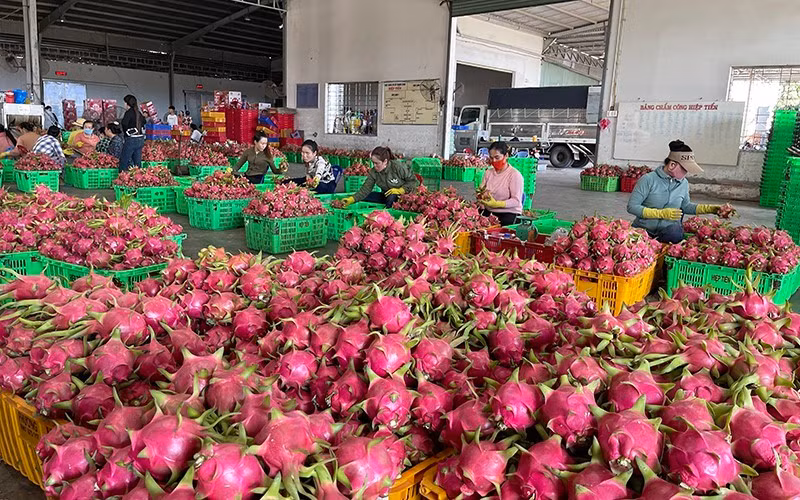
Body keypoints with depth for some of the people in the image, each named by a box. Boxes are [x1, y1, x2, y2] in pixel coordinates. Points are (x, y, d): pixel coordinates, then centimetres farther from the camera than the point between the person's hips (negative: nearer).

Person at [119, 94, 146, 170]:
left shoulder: (129, 112, -11)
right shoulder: (138, 113, 11)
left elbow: (124, 123, -23)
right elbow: (144, 121, 29)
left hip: (131, 140, -7)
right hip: (140, 139, 8)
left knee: (124, 161, -1)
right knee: (137, 162, 12)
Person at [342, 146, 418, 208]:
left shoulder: (399, 167, -20)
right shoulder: (373, 172, -7)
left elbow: (414, 181, -14)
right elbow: (365, 190, -10)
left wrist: (400, 190, -25)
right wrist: (352, 199, -24)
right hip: (386, 196, 5)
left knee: (392, 197, -39)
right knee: (363, 197, -10)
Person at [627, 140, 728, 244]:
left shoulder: (684, 183, 9)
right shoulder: (648, 180, -9)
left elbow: (685, 206, 26)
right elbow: (632, 206, -11)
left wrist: (709, 208, 13)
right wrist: (662, 213, -16)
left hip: (669, 229, 4)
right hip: (643, 230, -4)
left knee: (675, 233, -34)